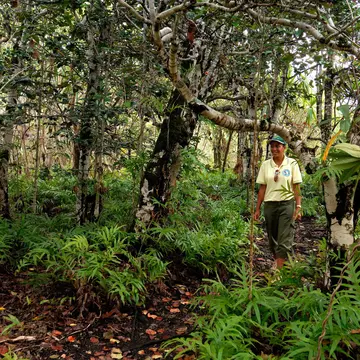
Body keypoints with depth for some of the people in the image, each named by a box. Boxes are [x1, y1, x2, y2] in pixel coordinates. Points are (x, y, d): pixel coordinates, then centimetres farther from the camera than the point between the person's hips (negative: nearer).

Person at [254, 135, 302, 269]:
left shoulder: (292, 164, 0)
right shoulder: (265, 165, 6)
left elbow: (296, 187, -2)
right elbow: (262, 188, 7)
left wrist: (298, 207, -8)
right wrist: (257, 209, 5)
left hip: (287, 204, -3)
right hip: (269, 205, 3)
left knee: (284, 240, -8)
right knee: (272, 239, 10)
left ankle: (279, 270, -8)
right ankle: (276, 262, 26)